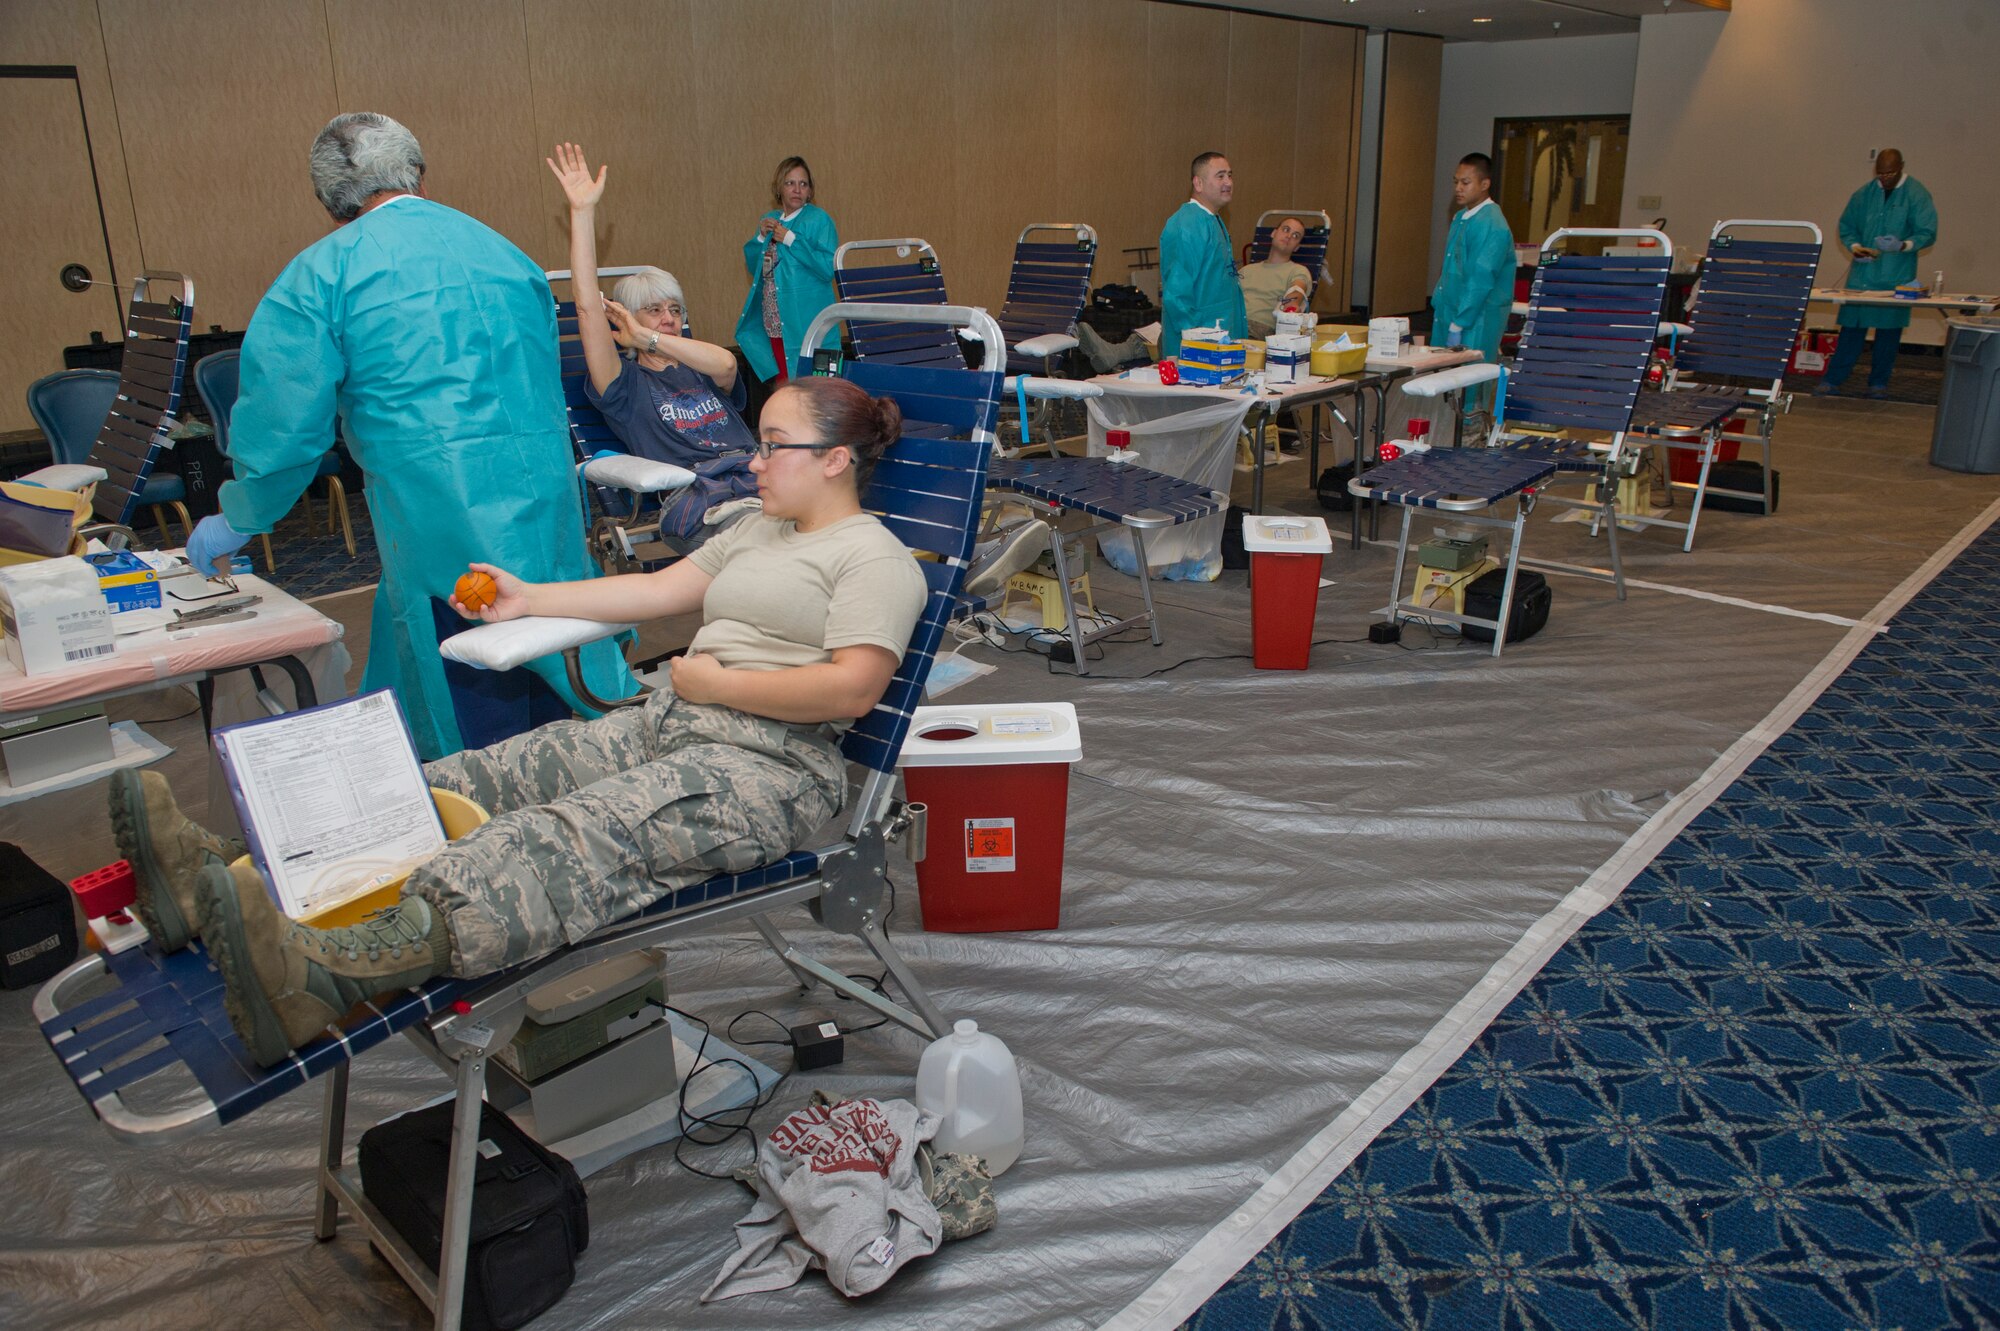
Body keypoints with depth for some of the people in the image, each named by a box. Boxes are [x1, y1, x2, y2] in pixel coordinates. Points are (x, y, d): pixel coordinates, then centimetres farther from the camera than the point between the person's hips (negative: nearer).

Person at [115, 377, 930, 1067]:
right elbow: (656, 589, 26)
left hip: (771, 765, -9)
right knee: (473, 783, -11)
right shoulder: (758, 531, 28)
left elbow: (852, 689, -16)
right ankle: (223, 879, -24)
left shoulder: (876, 559, -2)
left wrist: (715, 680, -9)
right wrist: (529, 599, 19)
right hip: (665, 727, 9)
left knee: (579, 834, -35)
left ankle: (329, 976, -56)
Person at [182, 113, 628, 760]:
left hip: (439, 515, -5)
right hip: (545, 507, 5)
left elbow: (284, 423, -4)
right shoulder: (504, 251, 16)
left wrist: (236, 525, 13)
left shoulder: (322, 274, -1)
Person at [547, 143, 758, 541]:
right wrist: (583, 212, 2)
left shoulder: (701, 372, 31)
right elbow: (587, 307, 5)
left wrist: (648, 337, 6)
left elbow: (725, 363, 4)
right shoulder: (626, 384, 20)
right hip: (695, 489, -4)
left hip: (757, 473, 4)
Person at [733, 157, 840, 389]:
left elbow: (828, 268, -17)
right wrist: (762, 238, 0)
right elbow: (752, 266, 17)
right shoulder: (769, 220, 14)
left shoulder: (818, 219, -6)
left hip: (805, 325, -6)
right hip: (774, 323, 6)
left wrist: (791, 240, -15)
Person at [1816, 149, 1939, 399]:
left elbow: (1928, 233, -5)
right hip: (1863, 272, 2)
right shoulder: (1864, 194, 7)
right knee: (1852, 326, -1)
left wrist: (1903, 245, -24)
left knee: (1889, 329, 4)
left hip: (1897, 276, -2)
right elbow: (1846, 226, 15)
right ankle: (1832, 380, 3)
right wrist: (1854, 247, -4)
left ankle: (1879, 382, 13)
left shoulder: (1917, 195, -2)